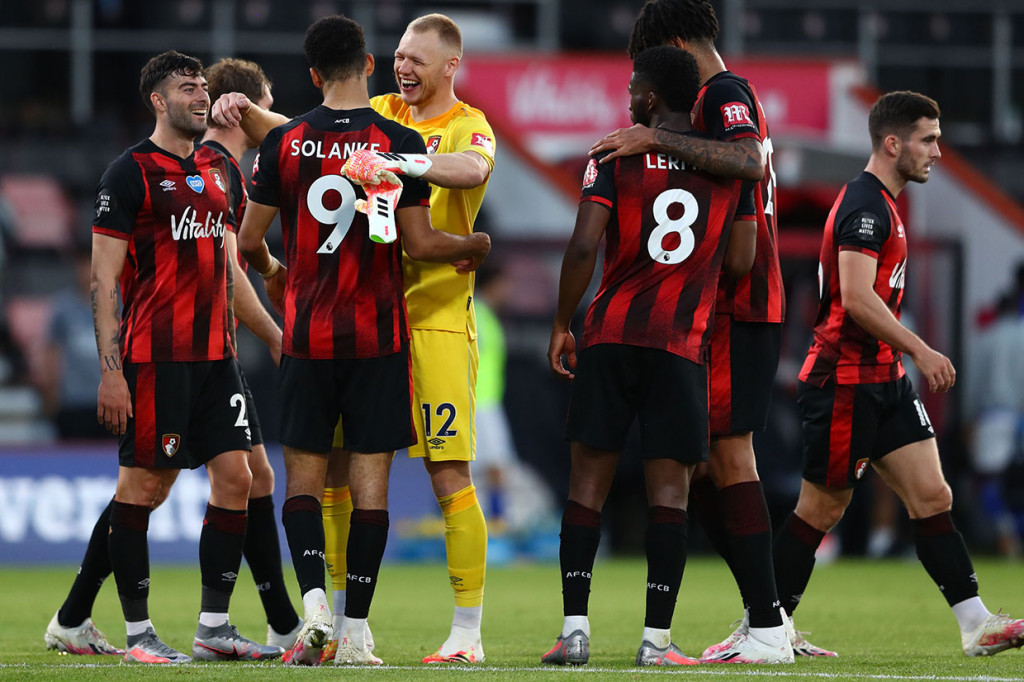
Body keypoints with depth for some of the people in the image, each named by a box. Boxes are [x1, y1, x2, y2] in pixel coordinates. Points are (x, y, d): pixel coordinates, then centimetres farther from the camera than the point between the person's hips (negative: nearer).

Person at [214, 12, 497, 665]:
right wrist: (246, 112, -7)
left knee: (450, 472, -8)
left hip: (437, 315, -5)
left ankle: (468, 632, -3)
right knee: (334, 462, 4)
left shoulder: (469, 126, -3)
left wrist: (409, 162, -42)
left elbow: (473, 169, -26)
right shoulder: (381, 116, 13)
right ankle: (344, 622, 15)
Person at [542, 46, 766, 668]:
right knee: (670, 488, 1)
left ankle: (575, 629, 1)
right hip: (682, 344, 1)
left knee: (590, 480, 6)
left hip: (610, 336, -1)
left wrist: (562, 325, 0)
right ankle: (658, 639, -4)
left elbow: (584, 247, -10)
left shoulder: (617, 156, -2)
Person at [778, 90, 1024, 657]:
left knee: (933, 497, 0)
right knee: (821, 510, -2)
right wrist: (919, 350, -24)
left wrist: (913, 356, 27)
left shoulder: (879, 204, 18)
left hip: (883, 381, 10)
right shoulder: (865, 205, -15)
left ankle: (977, 625, -5)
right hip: (846, 382, -10)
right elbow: (855, 297, -25)